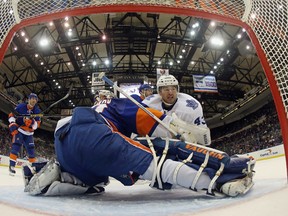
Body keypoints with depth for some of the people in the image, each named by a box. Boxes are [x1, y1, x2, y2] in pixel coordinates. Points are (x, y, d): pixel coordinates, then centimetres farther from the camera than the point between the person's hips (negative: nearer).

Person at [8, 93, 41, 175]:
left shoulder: (37, 111, -3)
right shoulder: (21, 106, -12)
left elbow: (37, 124, -5)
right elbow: (11, 116, -6)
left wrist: (32, 122, -27)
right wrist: (13, 126, -17)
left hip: (28, 133, 3)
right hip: (18, 130, -3)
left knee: (31, 149, 4)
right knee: (16, 146, -18)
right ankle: (12, 165, -11)